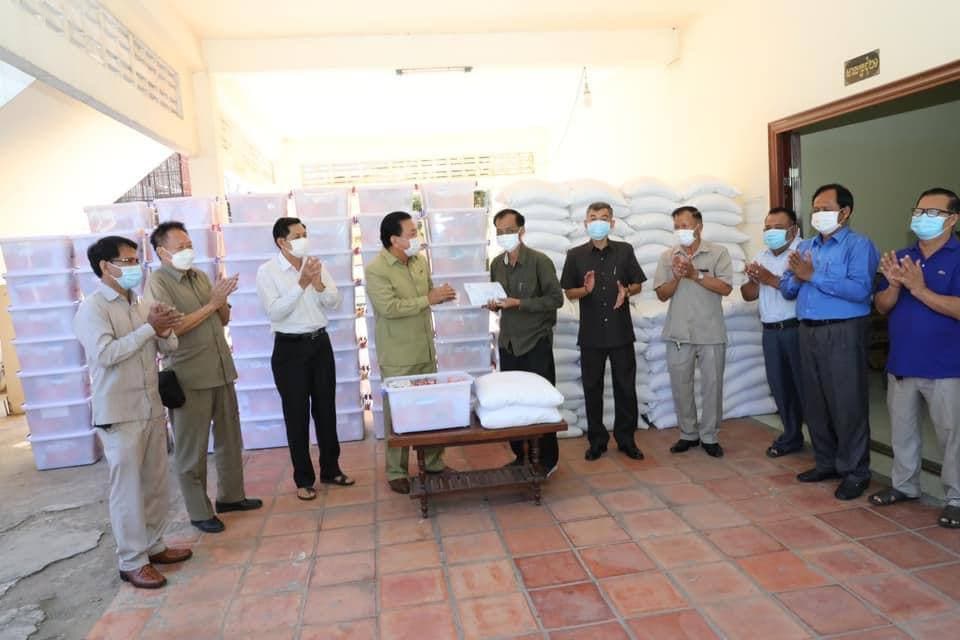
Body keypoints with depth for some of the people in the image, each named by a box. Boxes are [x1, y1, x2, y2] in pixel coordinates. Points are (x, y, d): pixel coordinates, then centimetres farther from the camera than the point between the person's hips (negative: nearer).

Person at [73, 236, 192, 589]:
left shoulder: (138, 305, 11)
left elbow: (170, 346, 12)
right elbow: (105, 354, -24)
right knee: (128, 489, 2)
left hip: (151, 409, 7)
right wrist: (148, 328, -19)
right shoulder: (92, 308, -11)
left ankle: (154, 545, 29)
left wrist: (164, 331, -10)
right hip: (119, 415, -7)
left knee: (156, 484, 14)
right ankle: (132, 561, 14)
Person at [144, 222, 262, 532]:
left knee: (230, 439, 16)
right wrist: (212, 304, -17)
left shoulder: (199, 276, 11)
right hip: (189, 378, -7)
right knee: (192, 448, 5)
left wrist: (223, 300, -6)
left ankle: (230, 496, 32)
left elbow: (224, 319, 14)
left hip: (221, 371, 7)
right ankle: (199, 512, 19)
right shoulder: (157, 282, -9)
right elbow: (171, 327, -21)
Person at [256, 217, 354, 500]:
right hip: (290, 348, -4)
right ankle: (303, 478, 19)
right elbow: (275, 312, -18)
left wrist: (319, 285, -18)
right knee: (297, 414, 5)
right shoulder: (267, 271, -8)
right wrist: (301, 284, -23)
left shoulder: (316, 265, 4)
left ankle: (331, 469, 29)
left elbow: (335, 302, 0)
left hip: (320, 342, 4)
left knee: (326, 408, 13)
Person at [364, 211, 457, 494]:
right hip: (398, 357, -6)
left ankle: (433, 462, 30)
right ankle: (396, 472, 19)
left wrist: (441, 294, -4)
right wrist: (428, 299, -23)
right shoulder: (376, 269, -15)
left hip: (425, 351, 7)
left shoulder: (420, 261, 7)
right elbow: (389, 307, -25)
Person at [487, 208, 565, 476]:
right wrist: (494, 304, -4)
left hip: (536, 342, -5)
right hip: (507, 342, 5)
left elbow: (556, 299, -13)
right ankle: (520, 455, 23)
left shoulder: (540, 261, -10)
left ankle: (548, 458, 17)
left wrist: (519, 303, -20)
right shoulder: (496, 264, 8)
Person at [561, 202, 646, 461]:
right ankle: (597, 440, 22)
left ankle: (626, 438, 22)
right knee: (592, 388, 8)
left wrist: (626, 291, -13)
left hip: (621, 332, 0)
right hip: (591, 334, 0)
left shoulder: (625, 250, 2)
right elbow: (569, 292, 4)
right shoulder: (575, 255, 1)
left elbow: (638, 284, 9)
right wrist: (585, 290, -16)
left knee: (625, 387, 7)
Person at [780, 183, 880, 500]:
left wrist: (813, 276, -18)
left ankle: (855, 471, 12)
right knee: (814, 402, 12)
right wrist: (796, 276, -8)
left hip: (843, 333, -7)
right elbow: (787, 290, 13)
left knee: (847, 403, -1)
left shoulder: (859, 245, -5)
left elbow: (860, 289, -21)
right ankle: (826, 462, 27)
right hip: (808, 331, 7)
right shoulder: (805, 246, 16)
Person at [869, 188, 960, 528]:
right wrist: (894, 285, -14)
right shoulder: (901, 257, 7)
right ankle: (904, 485, 32)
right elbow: (882, 306, 5)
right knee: (902, 429, 16)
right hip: (901, 362, 6)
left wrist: (918, 289, -24)